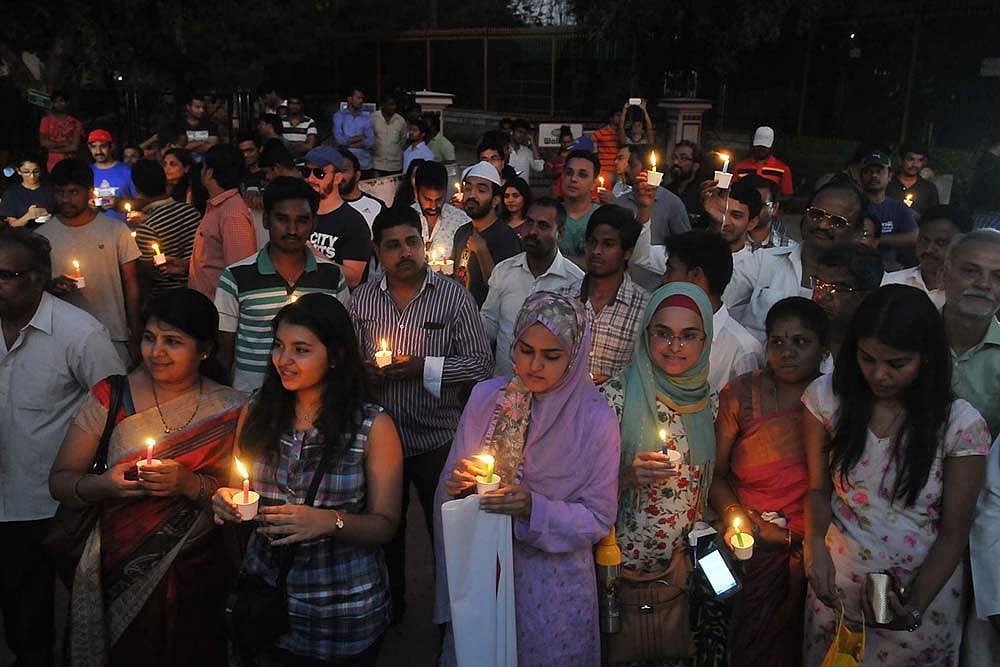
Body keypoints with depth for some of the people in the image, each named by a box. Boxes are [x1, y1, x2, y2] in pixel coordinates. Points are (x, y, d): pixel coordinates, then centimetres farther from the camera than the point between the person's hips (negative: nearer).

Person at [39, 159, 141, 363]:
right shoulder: (42, 236, 1)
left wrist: (135, 338, -1)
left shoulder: (116, 230, -2)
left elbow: (131, 287, 2)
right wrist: (52, 286, -13)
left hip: (114, 337, -1)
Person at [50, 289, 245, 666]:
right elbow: (59, 482, -1)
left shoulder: (229, 410, -6)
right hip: (117, 573, 1)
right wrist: (103, 485, -20)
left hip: (194, 577, 0)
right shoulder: (110, 397, -4)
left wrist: (191, 484, -23)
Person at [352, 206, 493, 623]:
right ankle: (390, 604, 45)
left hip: (437, 439, -3)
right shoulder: (362, 298, 1)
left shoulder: (454, 296, -8)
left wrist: (422, 366, -20)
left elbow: (481, 364, -12)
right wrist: (362, 369, -14)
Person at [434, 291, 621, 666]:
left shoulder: (596, 420, -14)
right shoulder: (485, 397, -5)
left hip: (553, 588, -2)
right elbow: (448, 487, 4)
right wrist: (459, 484, -19)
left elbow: (598, 519, -9)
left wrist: (534, 508, -24)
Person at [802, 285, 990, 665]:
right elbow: (818, 488, -1)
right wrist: (815, 543, -19)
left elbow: (954, 533, -9)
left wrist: (916, 606, -20)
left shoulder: (961, 424, -16)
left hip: (925, 589, -2)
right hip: (837, 581, 2)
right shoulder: (826, 397, -11)